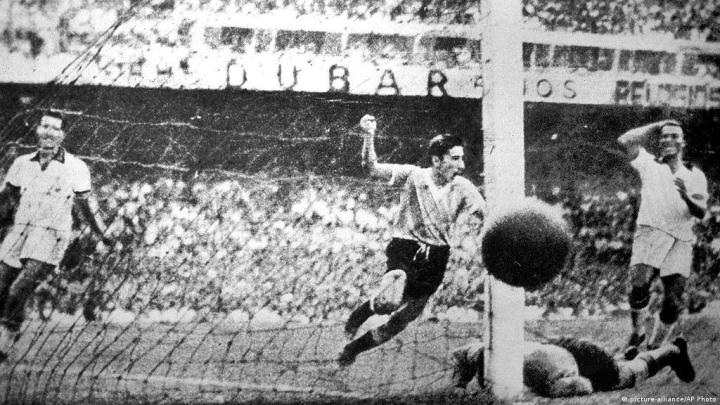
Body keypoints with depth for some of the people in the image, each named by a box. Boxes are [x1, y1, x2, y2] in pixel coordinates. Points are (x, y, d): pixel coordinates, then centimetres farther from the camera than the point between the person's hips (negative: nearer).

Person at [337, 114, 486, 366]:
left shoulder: (464, 188, -1)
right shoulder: (414, 175, -6)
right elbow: (372, 168, -11)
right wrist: (369, 136, -25)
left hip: (436, 256, 4)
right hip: (405, 248, -3)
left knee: (401, 321, 9)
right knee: (389, 302, -31)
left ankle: (354, 348, 32)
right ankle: (358, 315, 5)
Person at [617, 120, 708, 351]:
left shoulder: (695, 176, 18)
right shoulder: (649, 164, 15)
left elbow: (701, 213, 5)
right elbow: (625, 140, 0)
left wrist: (687, 197, -18)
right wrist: (656, 126, 13)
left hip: (680, 243, 2)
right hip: (650, 234, -2)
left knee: (673, 302, -6)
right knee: (639, 285, -24)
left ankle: (655, 347, 12)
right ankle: (637, 334, -2)